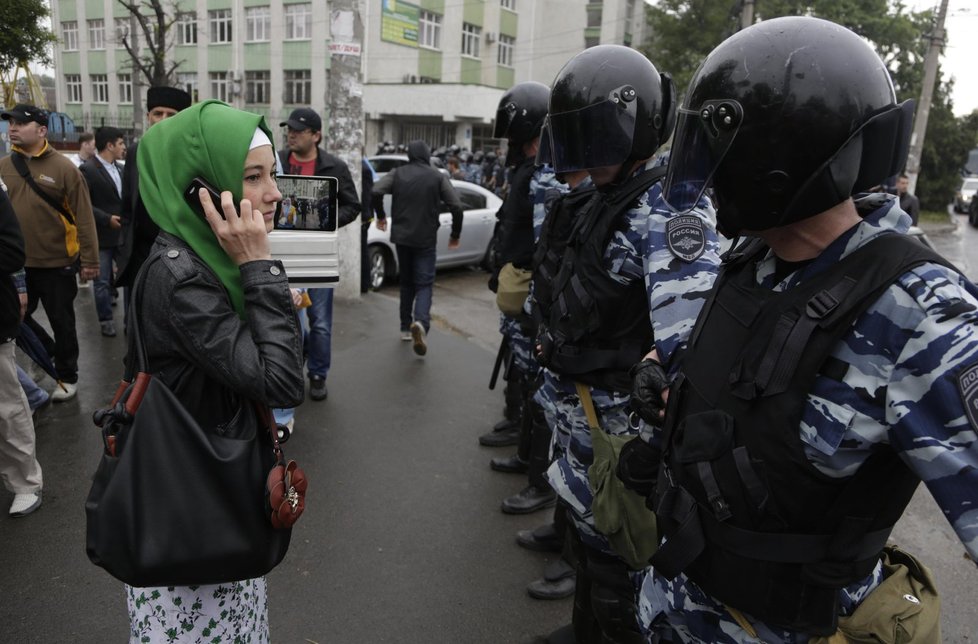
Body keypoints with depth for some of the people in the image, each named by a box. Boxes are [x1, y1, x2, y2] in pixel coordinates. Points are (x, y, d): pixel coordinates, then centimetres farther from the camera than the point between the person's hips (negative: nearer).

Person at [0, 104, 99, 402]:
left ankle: (67, 376, 26)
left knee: (62, 322, 8)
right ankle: (51, 354, 39)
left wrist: (89, 260, -10)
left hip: (57, 262, -4)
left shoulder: (63, 167, -10)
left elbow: (83, 217, -9)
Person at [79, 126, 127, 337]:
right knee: (102, 282, 4)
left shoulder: (120, 169, 10)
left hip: (123, 233, 6)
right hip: (102, 236, -6)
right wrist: (107, 219, -18)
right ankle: (106, 320, 16)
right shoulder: (88, 169, -11)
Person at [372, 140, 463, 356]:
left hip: (402, 236, 2)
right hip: (426, 239, -2)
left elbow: (376, 191, -11)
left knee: (406, 282, 17)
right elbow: (456, 206, -7)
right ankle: (421, 322, -26)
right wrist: (455, 234, 5)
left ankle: (406, 328, 19)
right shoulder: (437, 177, -2)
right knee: (424, 284, 0)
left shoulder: (398, 173, 2)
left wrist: (380, 216, 6)